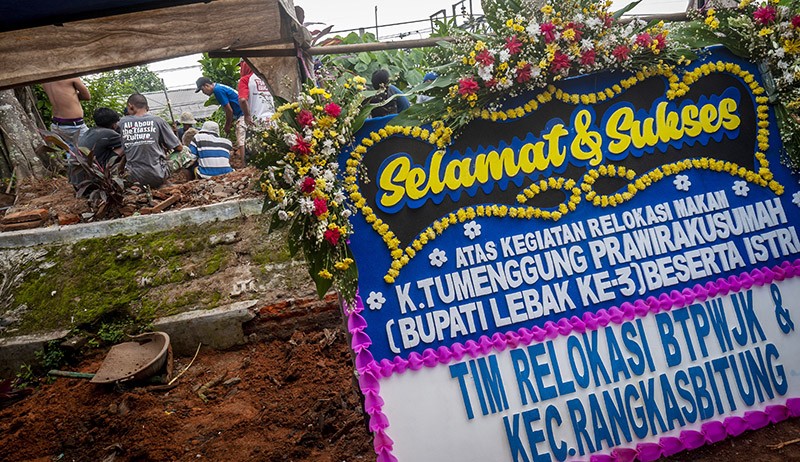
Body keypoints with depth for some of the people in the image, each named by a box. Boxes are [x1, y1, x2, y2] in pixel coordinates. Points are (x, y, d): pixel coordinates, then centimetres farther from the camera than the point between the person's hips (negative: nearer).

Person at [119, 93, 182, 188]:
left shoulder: (122, 122, 2)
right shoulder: (158, 121, -4)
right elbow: (179, 147, 0)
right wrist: (165, 149, 20)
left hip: (133, 178, 3)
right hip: (157, 177, -3)